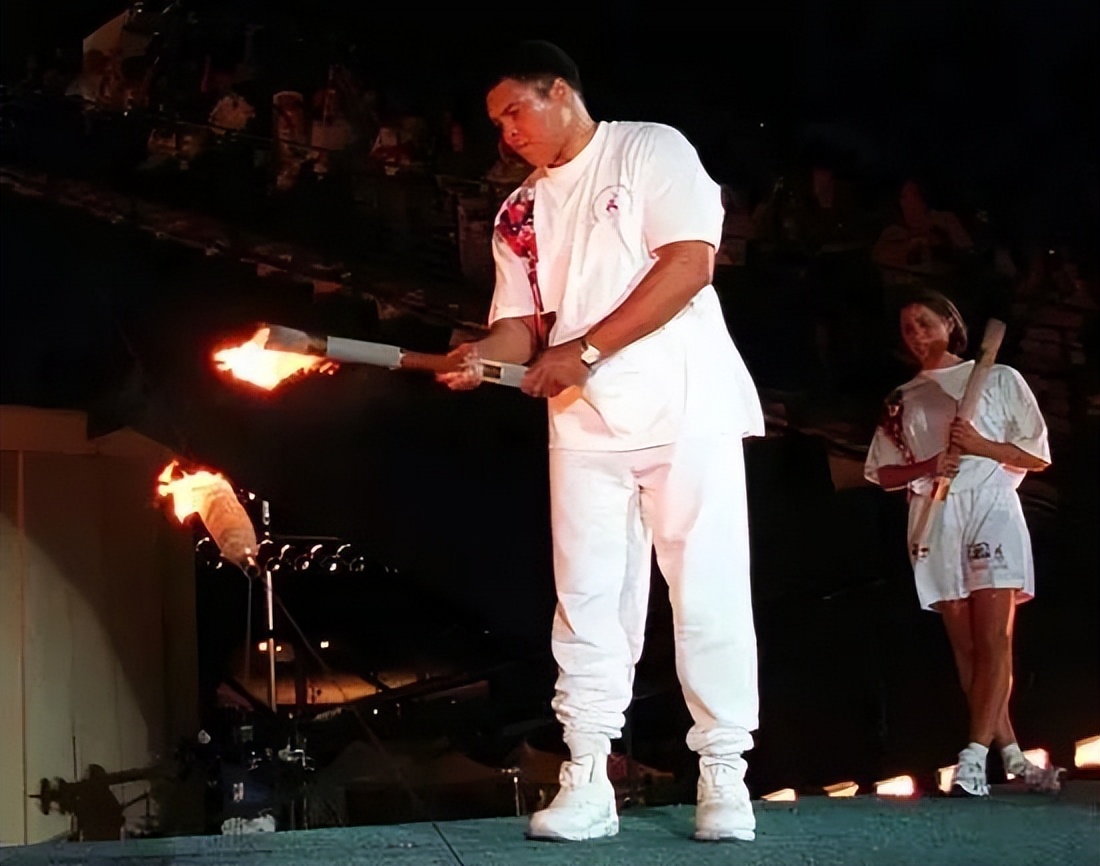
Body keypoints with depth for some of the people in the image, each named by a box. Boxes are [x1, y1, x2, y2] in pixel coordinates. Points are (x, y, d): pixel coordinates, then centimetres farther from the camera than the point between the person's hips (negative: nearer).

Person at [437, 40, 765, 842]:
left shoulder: (650, 150, 0)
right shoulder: (520, 213, 16)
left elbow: (691, 262, -13)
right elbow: (521, 322, 12)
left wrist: (584, 350, -15)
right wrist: (483, 355, -13)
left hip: (685, 408, -5)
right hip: (583, 423, 5)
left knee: (707, 590, -3)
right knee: (588, 599, 1)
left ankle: (724, 776, 4)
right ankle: (587, 783, 4)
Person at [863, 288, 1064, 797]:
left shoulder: (998, 379, 9)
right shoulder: (903, 400, 17)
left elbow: (1038, 456, 5)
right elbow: (883, 473, 13)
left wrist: (982, 446, -11)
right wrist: (929, 466, -6)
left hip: (992, 510, -3)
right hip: (934, 521, 3)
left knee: (994, 640, -15)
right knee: (965, 647, 0)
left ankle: (974, 759, -21)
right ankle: (1013, 758, 5)